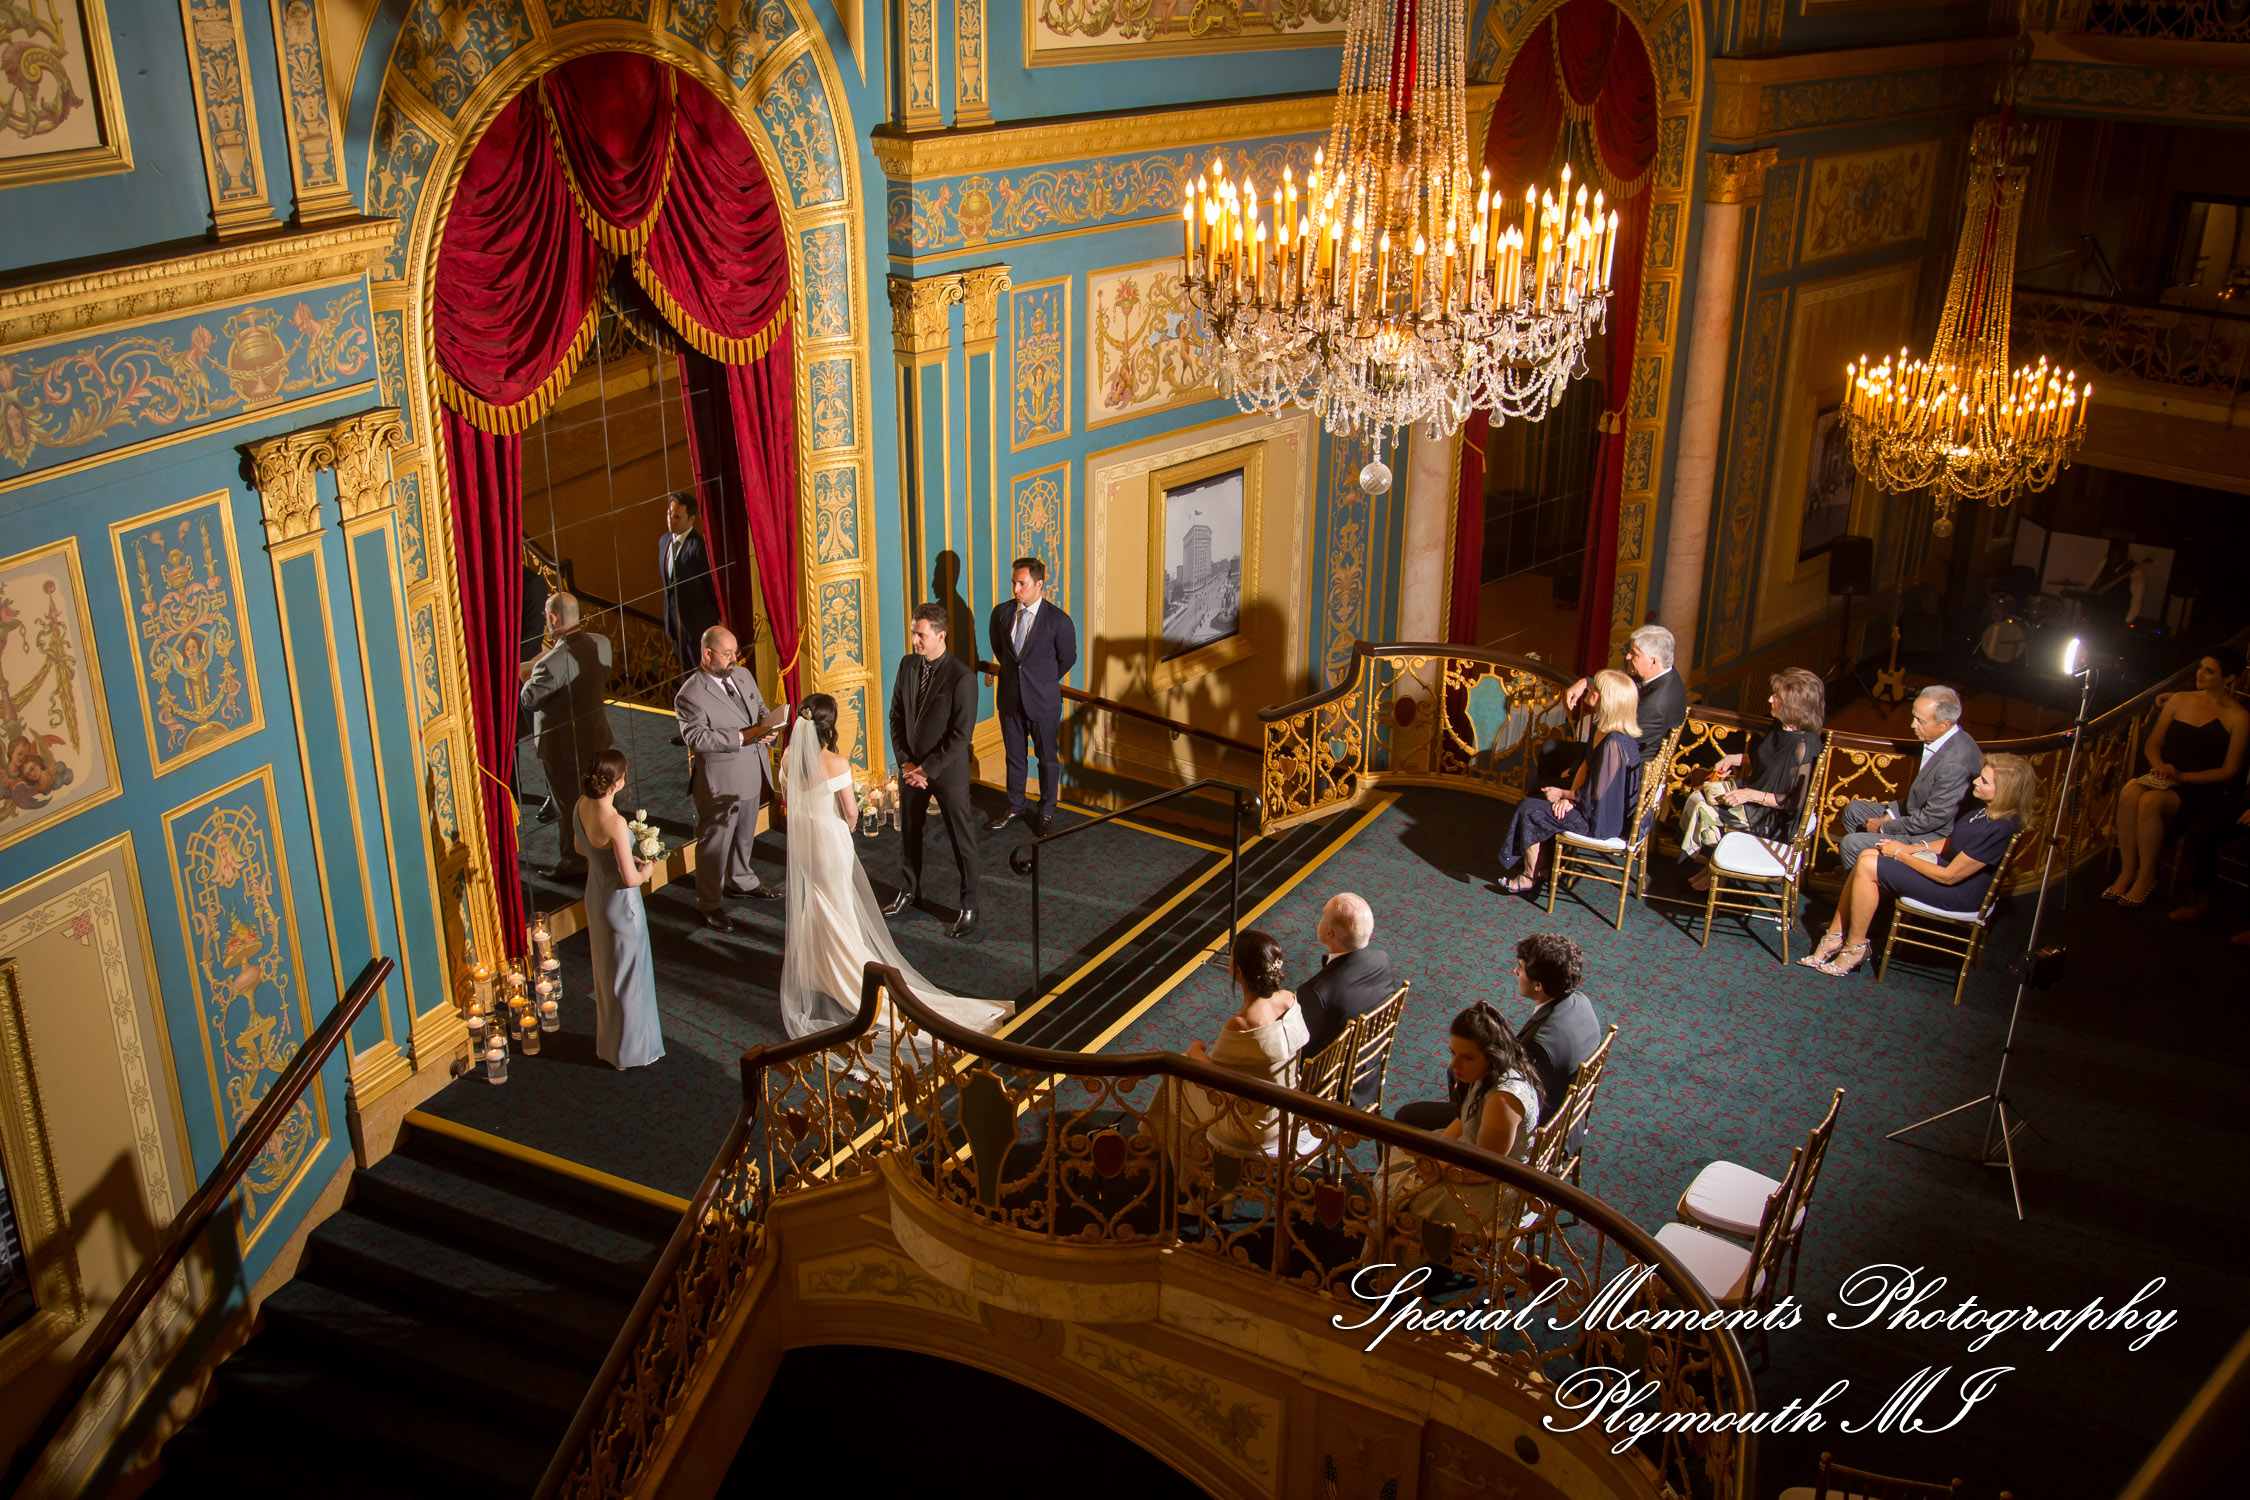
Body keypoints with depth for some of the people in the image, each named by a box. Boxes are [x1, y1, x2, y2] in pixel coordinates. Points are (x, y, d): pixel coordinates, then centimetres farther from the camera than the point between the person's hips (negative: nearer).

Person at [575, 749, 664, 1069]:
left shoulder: (581, 806, -10)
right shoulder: (615, 822, -33)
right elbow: (630, 879, -26)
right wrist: (646, 871, -5)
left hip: (595, 896, 8)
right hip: (621, 902, -8)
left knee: (606, 970, 25)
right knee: (628, 975, 12)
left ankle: (608, 1041, 43)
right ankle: (631, 1049, 28)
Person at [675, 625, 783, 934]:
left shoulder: (743, 674, 5)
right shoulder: (690, 695, -20)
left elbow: (760, 708, 16)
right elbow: (696, 738, -27)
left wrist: (766, 725, -8)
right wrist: (742, 737, -29)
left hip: (751, 774, 8)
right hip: (719, 783, -8)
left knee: (745, 835, 25)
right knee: (714, 842, 4)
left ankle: (741, 881, 46)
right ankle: (710, 904, 17)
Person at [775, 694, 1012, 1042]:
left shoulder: (789, 759, -11)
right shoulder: (836, 763, -26)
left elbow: (786, 798, 4)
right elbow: (850, 811, -17)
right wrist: (847, 826, 5)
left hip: (800, 838, 5)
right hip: (830, 839, -5)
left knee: (805, 905, 23)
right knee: (835, 911, 13)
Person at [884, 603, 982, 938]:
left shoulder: (962, 677, -21)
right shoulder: (907, 665, -2)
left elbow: (961, 734, -20)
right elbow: (897, 717, 5)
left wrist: (926, 769, -18)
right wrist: (905, 762, -5)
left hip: (947, 769, -6)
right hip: (911, 767, 6)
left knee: (962, 839, 5)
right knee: (909, 832, 20)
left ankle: (969, 907, 17)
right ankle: (908, 891, 40)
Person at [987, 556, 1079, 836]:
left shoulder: (1058, 620, -15)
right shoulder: (1002, 612, -3)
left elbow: (1067, 658, -1)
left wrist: (1043, 681, 7)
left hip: (1043, 700, -4)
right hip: (1011, 697, 4)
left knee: (1048, 759, 10)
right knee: (1014, 756, 17)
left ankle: (1047, 812, 26)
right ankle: (1015, 807, 34)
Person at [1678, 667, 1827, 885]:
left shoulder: (1803, 746, -27)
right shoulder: (1781, 728, 0)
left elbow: (1796, 802, -24)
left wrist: (1752, 795, -25)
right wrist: (1735, 759, 7)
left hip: (1773, 818, -9)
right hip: (1754, 790, 9)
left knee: (1704, 810, -13)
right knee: (1698, 797, -5)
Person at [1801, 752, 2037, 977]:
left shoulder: (1996, 830, -29)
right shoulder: (1989, 809, -1)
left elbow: (1949, 876, -23)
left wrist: (1902, 854, -13)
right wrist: (1914, 848, 2)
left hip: (1960, 893, -9)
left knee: (1868, 867, -16)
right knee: (1867, 856, -3)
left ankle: (1855, 948, 0)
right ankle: (1834, 937, 2)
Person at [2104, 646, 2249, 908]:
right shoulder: (2180, 700, 15)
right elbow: (2153, 743, 18)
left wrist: (2183, 776, -15)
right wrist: (2159, 766, -5)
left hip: (2201, 789, -4)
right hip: (2165, 777, 4)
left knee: (2150, 801, -35)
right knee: (2129, 794, -31)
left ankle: (2146, 877, -23)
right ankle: (2126, 872, -25)